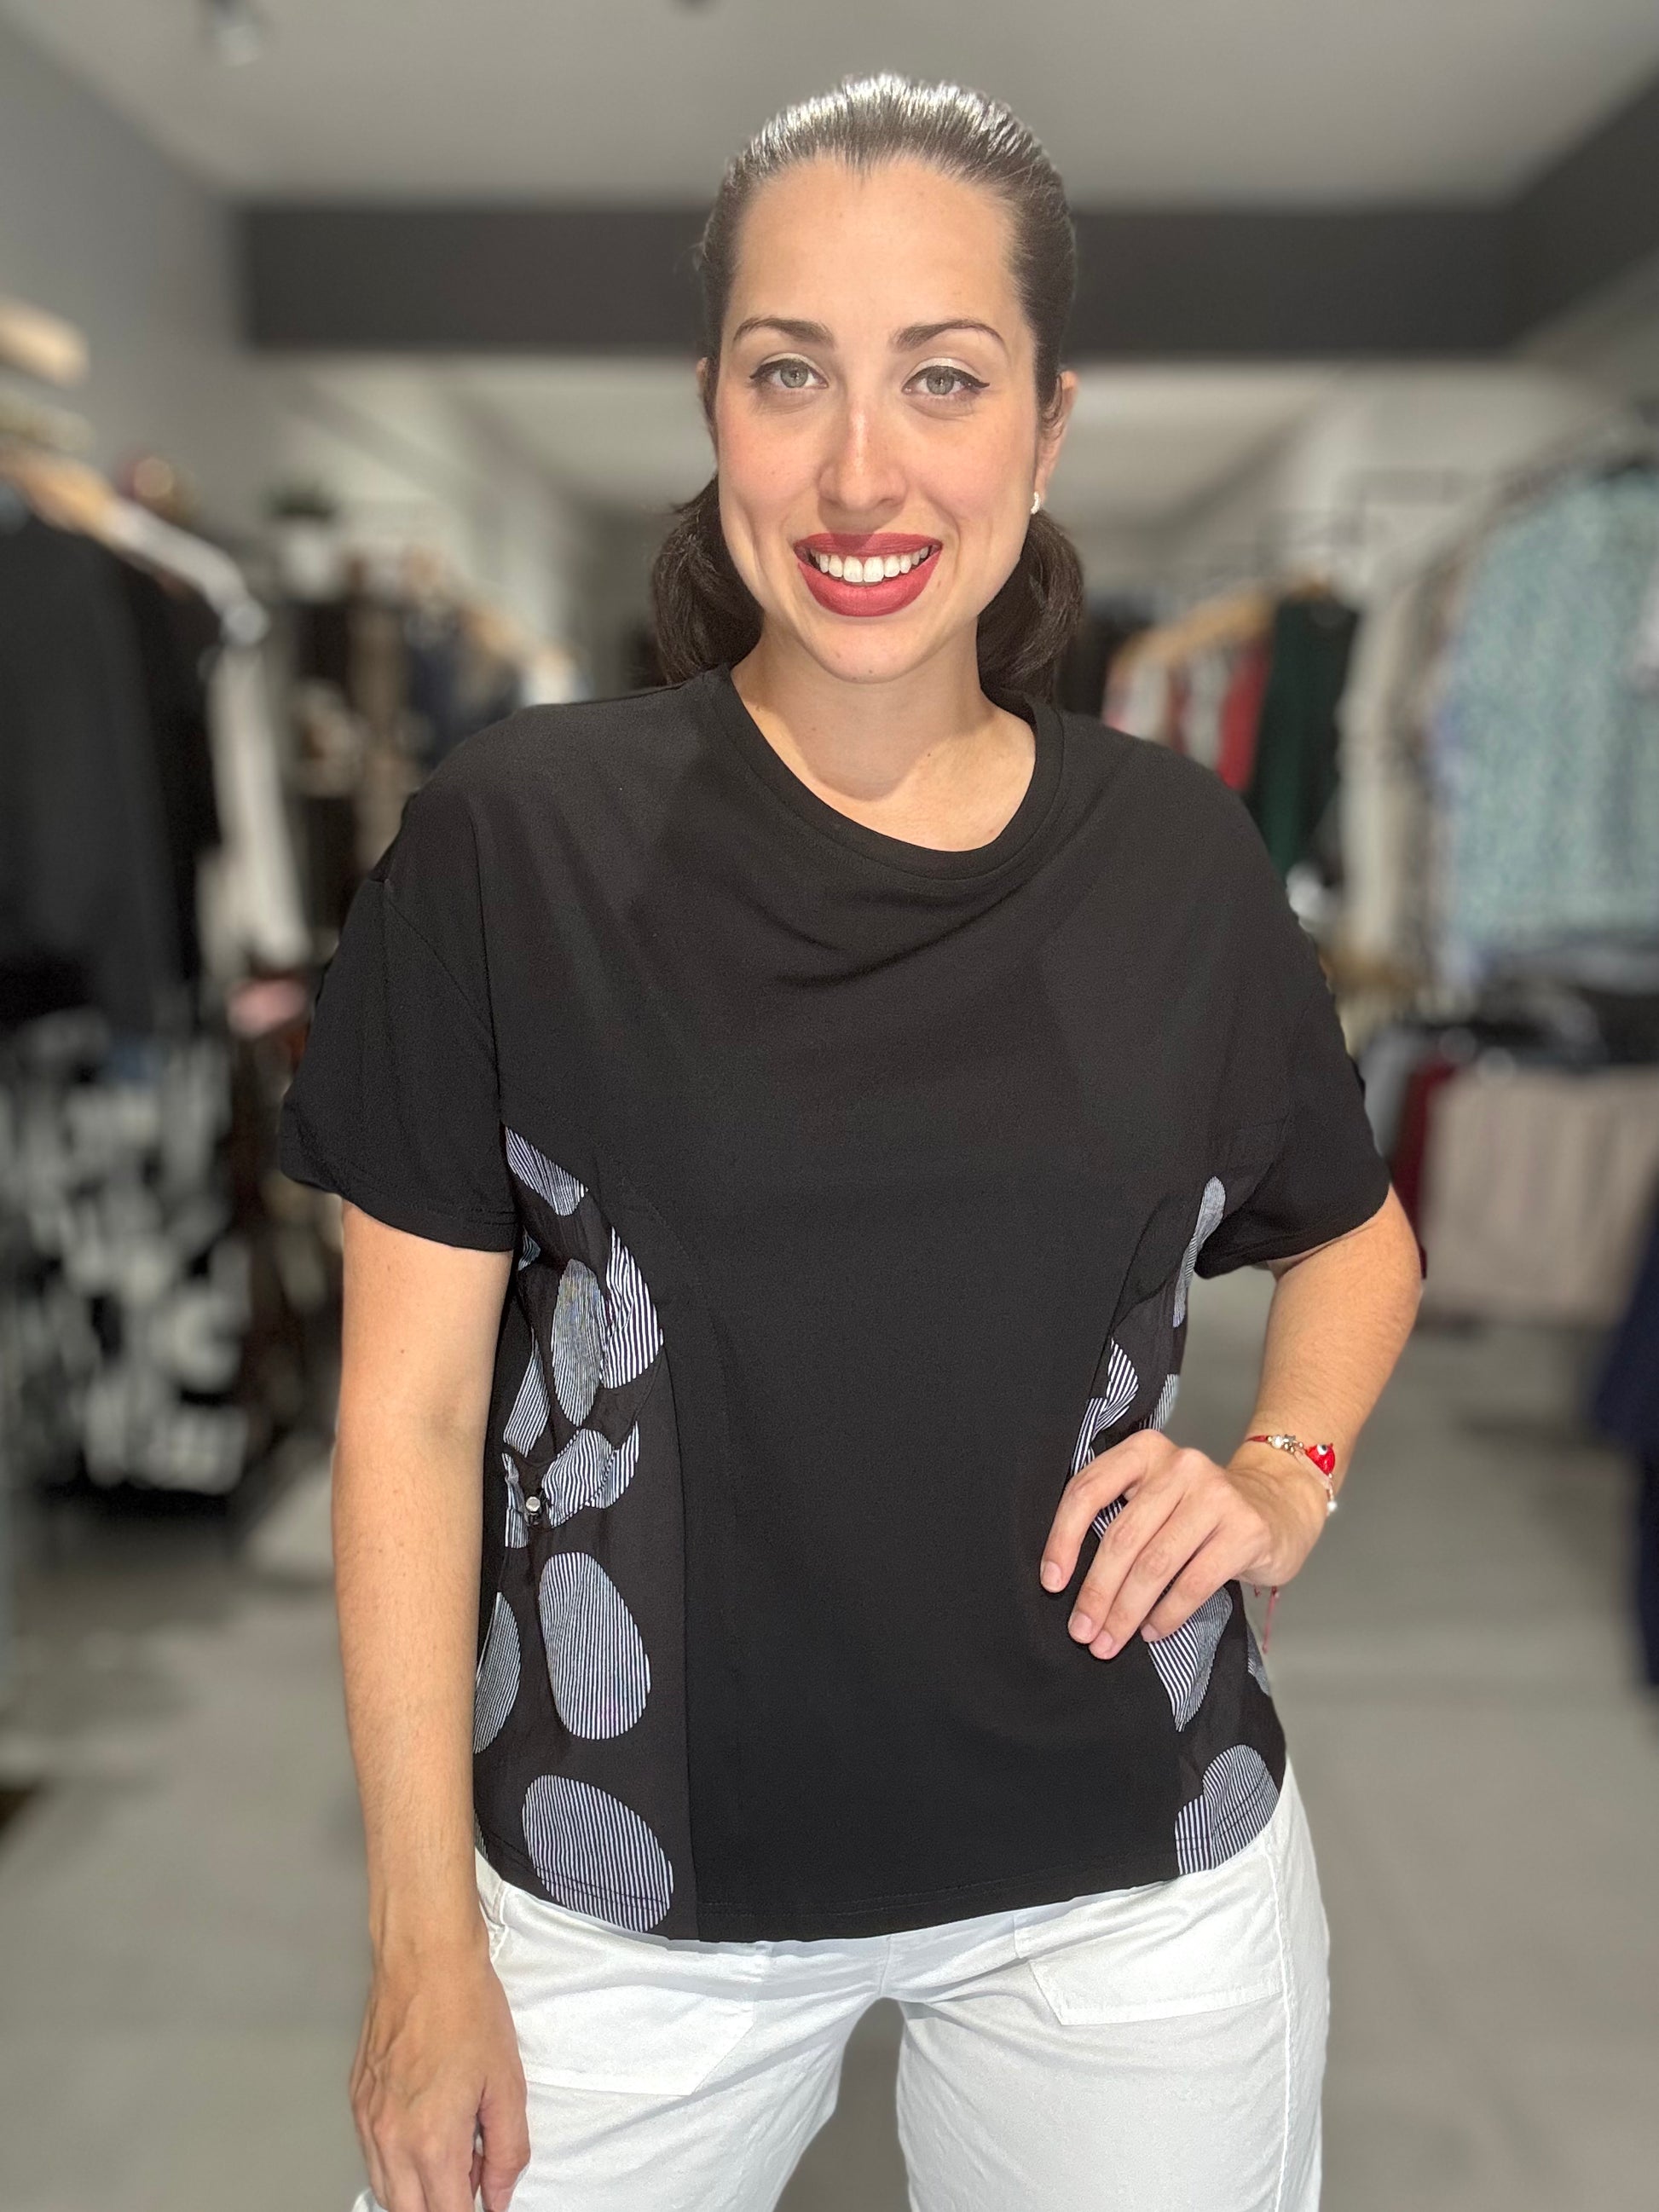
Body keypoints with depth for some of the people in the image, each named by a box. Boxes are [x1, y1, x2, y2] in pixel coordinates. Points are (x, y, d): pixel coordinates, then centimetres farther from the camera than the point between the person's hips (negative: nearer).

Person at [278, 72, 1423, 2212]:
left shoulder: (1176, 856, -4)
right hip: (633, 1880, -1)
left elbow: (1357, 1232, 13)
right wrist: (424, 1936, -5)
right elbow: (412, 1403, -7)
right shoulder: (517, 837, -11)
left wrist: (1286, 1483, -5)